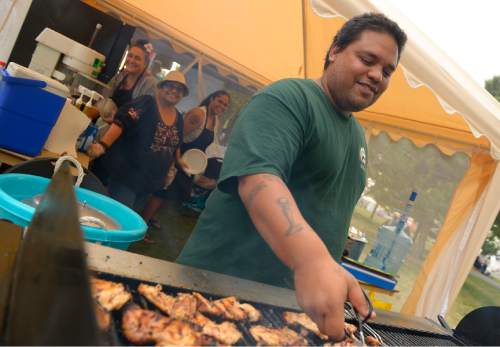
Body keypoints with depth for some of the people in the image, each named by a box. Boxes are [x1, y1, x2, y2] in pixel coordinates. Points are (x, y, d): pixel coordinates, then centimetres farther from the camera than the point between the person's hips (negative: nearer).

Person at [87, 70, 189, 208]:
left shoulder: (178, 118, 8)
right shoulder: (147, 103, -12)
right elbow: (121, 123, -24)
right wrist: (103, 145, -36)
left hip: (149, 180, 7)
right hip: (126, 171, -6)